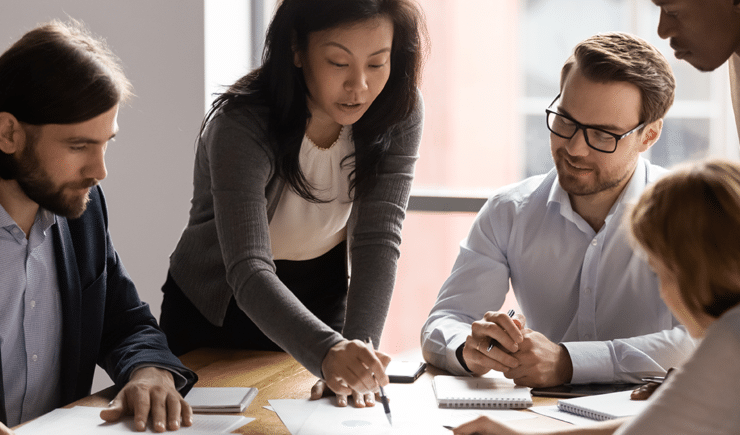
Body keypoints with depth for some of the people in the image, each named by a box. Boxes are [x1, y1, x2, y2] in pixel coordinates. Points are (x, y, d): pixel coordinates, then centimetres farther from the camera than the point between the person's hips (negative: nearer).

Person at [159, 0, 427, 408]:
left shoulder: (399, 110, -18)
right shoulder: (241, 126, -32)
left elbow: (378, 240, -23)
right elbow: (249, 272, -41)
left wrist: (357, 352, -36)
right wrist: (328, 351, -57)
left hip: (320, 303, 3)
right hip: (216, 310, -2)